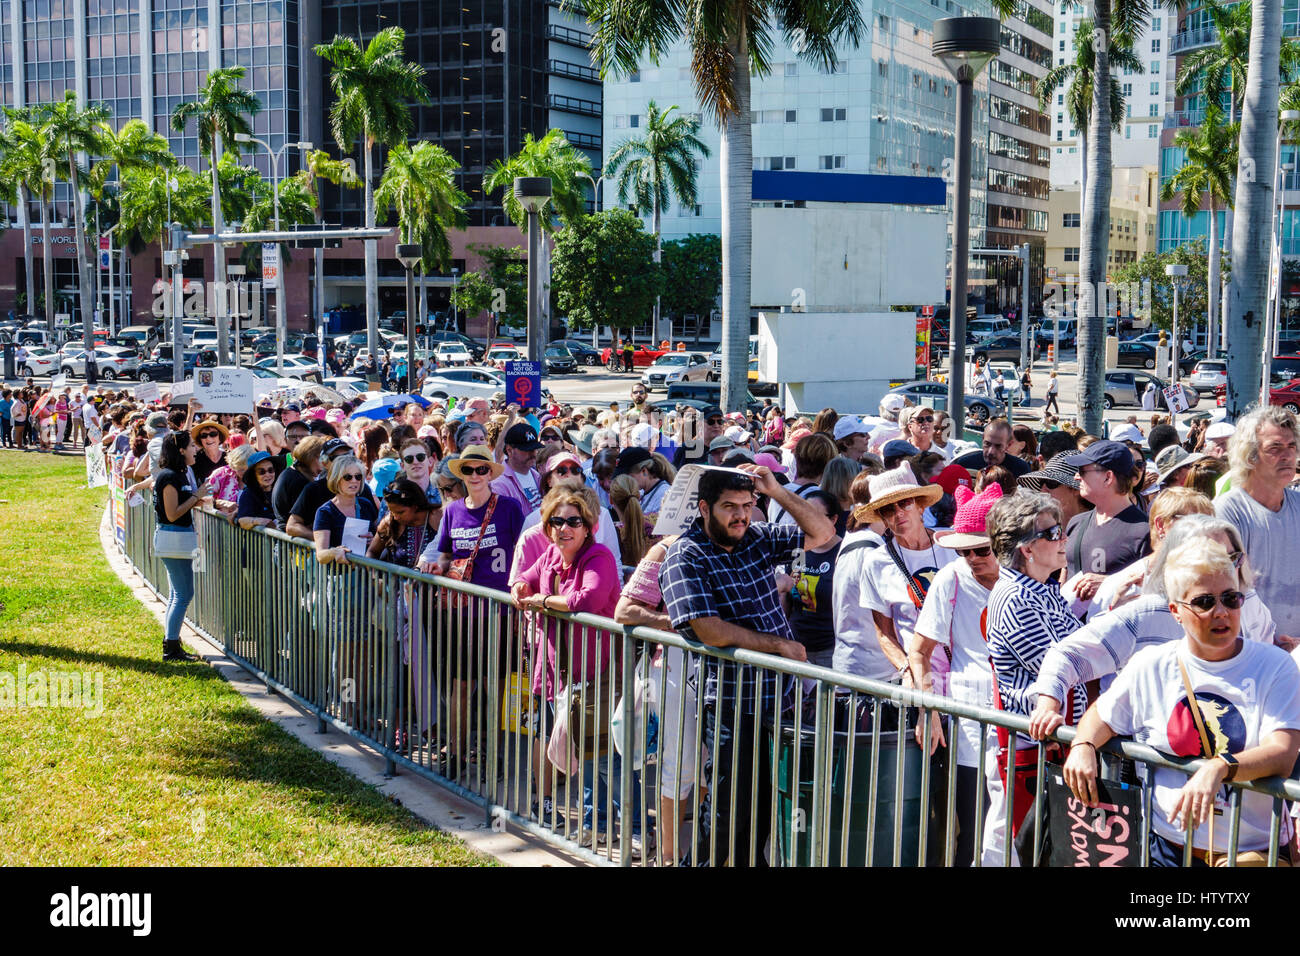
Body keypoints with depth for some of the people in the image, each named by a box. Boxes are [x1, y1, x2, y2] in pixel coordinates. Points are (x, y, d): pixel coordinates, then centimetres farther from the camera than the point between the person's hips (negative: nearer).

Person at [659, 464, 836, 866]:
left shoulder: (758, 539, 7)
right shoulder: (685, 558, -10)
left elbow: (822, 532, 10)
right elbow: (710, 631, -20)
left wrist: (776, 491, -2)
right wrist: (779, 644, -14)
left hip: (776, 697, 6)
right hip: (730, 708, -6)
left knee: (765, 806, 14)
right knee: (727, 809, 1)